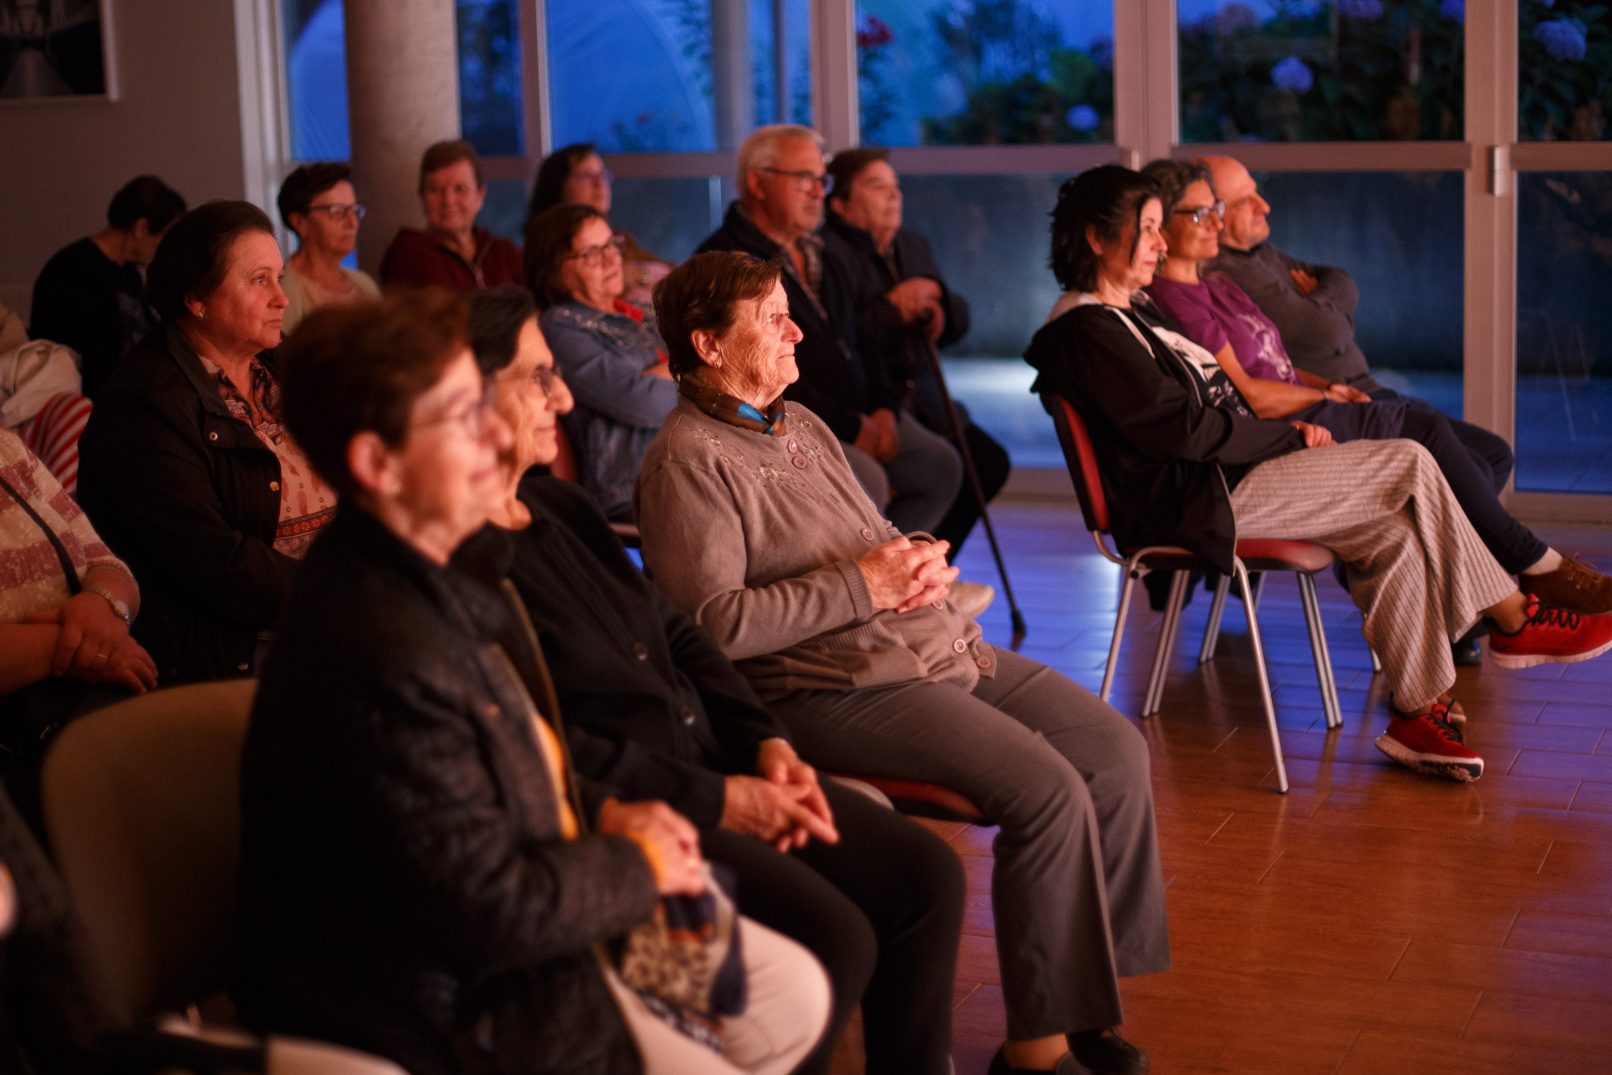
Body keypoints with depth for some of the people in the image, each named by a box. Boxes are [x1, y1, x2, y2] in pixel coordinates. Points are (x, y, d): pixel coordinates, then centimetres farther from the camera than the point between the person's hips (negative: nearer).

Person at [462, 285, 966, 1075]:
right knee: (831, 937, -24)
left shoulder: (555, 506, 15)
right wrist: (718, 802, -16)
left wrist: (766, 743, 4)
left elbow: (674, 632, 19)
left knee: (926, 876, 0)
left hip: (708, 768, 10)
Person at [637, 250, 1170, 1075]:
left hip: (942, 647, 10)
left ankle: (1088, 995, 5)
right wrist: (860, 588, -16)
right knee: (1047, 790, -23)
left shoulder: (804, 426, 19)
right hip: (835, 688, -10)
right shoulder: (690, 461, -10)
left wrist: (922, 561, 2)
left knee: (1116, 750, -1)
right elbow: (714, 622, -20)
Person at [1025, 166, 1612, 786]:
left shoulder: (1122, 318, 21)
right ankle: (1515, 621, 3)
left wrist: (1286, 432, 4)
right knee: (1410, 467, -10)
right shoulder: (1084, 332, -13)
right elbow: (1183, 427, -18)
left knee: (1396, 538, -5)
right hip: (1195, 505, -10)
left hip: (1221, 480, 10)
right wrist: (1291, 438, -8)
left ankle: (1420, 713, -3)